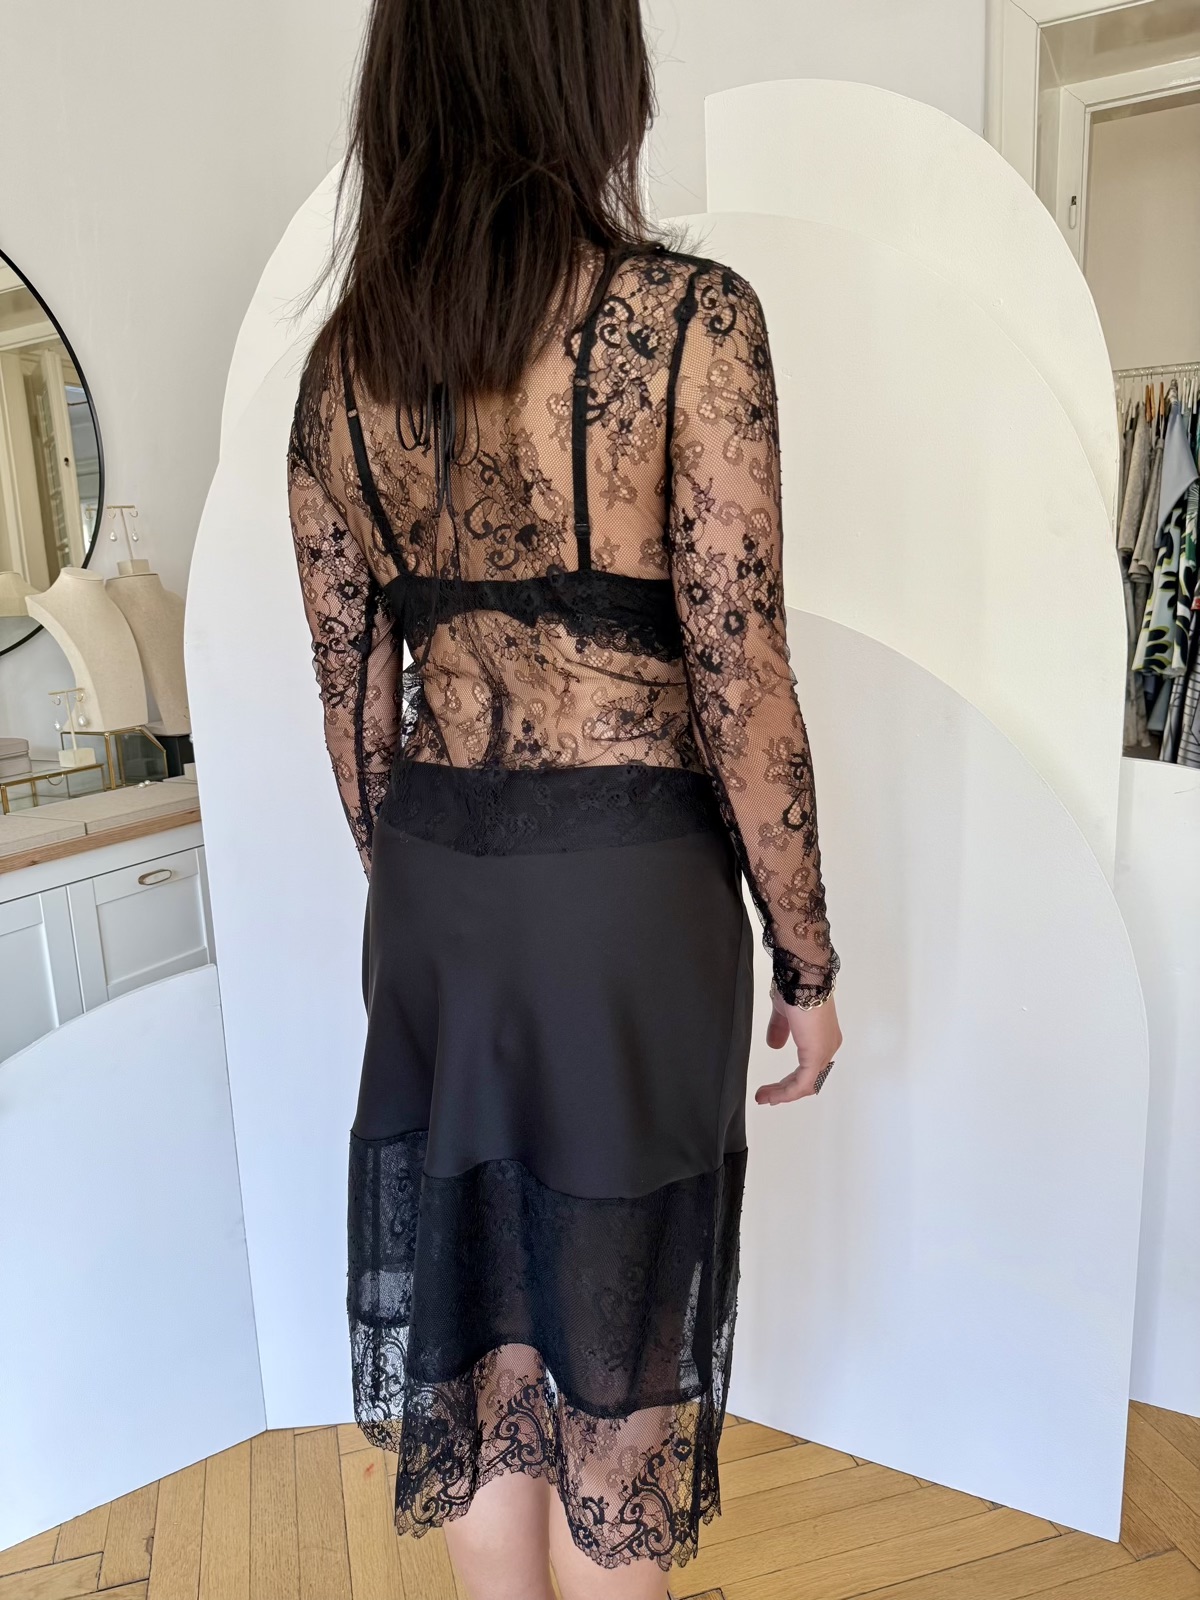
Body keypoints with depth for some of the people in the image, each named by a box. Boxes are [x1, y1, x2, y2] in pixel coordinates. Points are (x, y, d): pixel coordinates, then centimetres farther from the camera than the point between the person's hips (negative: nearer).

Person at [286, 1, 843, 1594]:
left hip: (434, 884, 5)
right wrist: (806, 960, -3)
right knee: (618, 1324, 16)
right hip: (627, 880, -5)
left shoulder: (348, 351, 3)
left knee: (472, 1298, 22)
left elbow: (351, 685, 6)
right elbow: (741, 683, -15)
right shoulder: (690, 315, -12)